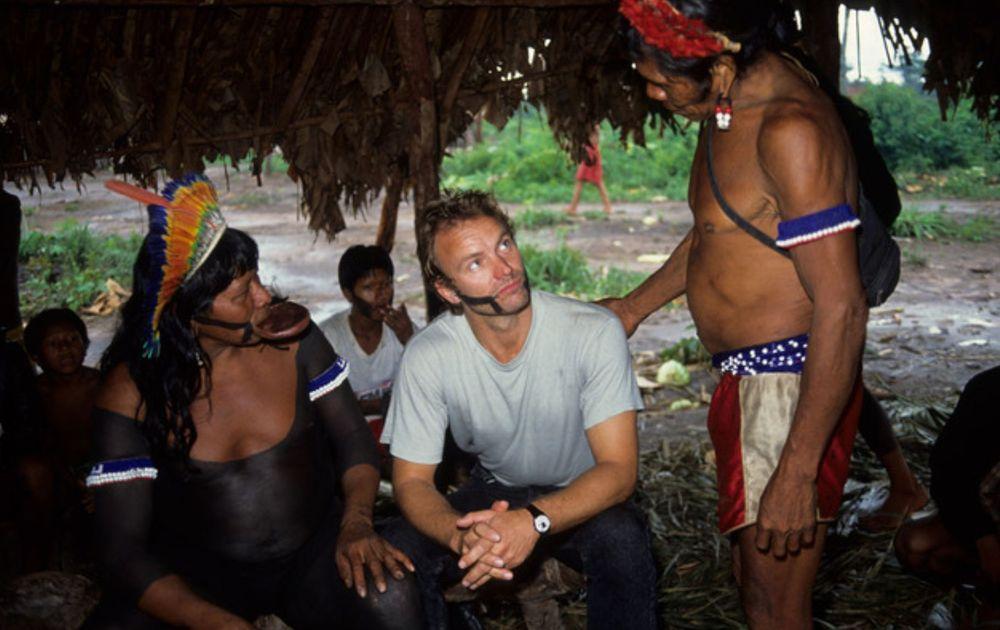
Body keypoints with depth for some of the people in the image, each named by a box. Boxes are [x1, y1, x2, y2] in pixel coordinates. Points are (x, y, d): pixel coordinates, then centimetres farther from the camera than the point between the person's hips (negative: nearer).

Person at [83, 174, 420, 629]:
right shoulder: (130, 392, -12)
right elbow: (123, 546, -13)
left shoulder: (290, 335, -6)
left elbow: (352, 436, 3)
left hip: (313, 552, 2)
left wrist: (357, 521, -17)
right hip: (197, 569, -1)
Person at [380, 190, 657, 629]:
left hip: (581, 497, -2)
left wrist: (534, 521, -43)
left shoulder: (594, 332, -23)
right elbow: (412, 481, -12)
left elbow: (618, 470, -24)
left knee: (621, 538, -35)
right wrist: (461, 535, -35)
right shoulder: (427, 355, -17)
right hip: (495, 491, 2)